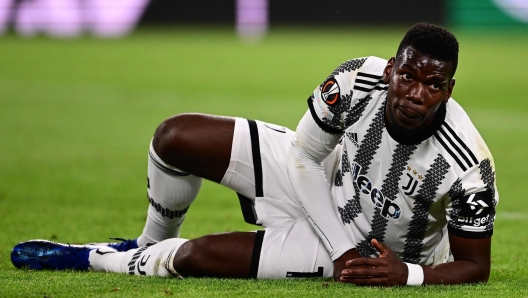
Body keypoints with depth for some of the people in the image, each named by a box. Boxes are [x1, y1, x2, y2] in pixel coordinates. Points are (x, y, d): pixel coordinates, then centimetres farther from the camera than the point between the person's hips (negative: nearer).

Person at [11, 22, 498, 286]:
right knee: (175, 138, -9)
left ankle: (88, 258, 14)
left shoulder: (467, 166, -34)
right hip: (320, 179, 4)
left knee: (199, 256, -16)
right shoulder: (357, 82, -26)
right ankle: (150, 245, 21)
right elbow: (304, 155, -7)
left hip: (379, 251, -4)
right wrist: (345, 249, -11)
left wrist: (407, 275, -36)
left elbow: (474, 267, -19)